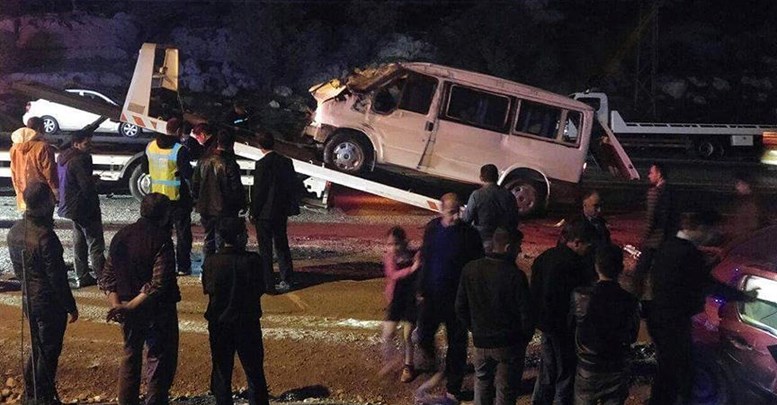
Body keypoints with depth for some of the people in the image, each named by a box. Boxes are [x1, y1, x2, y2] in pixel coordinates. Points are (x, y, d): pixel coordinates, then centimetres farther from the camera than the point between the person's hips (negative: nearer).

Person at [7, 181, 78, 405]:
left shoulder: (15, 231, -1)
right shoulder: (45, 237, -27)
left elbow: (17, 269, 11)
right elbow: (57, 277, -21)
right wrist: (71, 307, -11)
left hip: (28, 300, 8)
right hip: (49, 303, -8)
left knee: (37, 348, 23)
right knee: (48, 353, 7)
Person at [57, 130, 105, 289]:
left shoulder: (62, 157, 10)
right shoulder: (79, 160, -22)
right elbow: (87, 186, -25)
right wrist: (94, 180, -2)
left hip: (72, 206, 10)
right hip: (84, 208, -10)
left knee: (79, 242, 15)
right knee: (95, 243, -4)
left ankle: (81, 277, 20)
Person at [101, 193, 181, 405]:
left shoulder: (122, 235, 3)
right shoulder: (161, 241, -18)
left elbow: (107, 276, 2)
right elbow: (158, 284, -24)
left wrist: (116, 304, -5)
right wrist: (130, 307, -19)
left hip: (129, 311, 6)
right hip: (157, 311, -6)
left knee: (130, 357, 21)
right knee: (159, 360, 6)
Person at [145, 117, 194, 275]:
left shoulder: (151, 146, 4)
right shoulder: (179, 150, -18)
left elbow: (147, 170, 16)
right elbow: (188, 173, -17)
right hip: (178, 197, -6)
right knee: (182, 232, 4)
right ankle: (183, 267, 6)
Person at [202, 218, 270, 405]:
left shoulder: (210, 262, -11)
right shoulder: (251, 260, -18)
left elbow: (206, 289, 1)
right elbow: (259, 289, -9)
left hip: (219, 323, 2)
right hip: (247, 323, -2)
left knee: (222, 372, 14)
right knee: (254, 372, 12)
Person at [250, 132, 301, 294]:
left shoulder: (262, 164, -16)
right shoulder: (286, 162, 3)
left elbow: (258, 190, -15)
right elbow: (293, 187, 8)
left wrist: (254, 213, -5)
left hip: (264, 214, -6)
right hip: (281, 213, 6)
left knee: (265, 249, 2)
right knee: (282, 245, 15)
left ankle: (268, 283, 6)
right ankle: (287, 280, 18)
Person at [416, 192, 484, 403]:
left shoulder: (469, 233, -12)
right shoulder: (432, 228, -1)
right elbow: (425, 260, 7)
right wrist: (421, 289, 6)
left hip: (457, 298, -3)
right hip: (432, 295, 3)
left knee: (457, 344, 6)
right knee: (423, 336, 9)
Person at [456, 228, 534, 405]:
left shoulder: (470, 269, -6)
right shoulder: (515, 275, -21)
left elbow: (460, 307, 2)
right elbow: (526, 313, -16)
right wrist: (525, 338, 3)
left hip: (480, 342, 4)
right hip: (509, 344, -4)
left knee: (482, 384, 23)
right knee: (505, 391, 10)